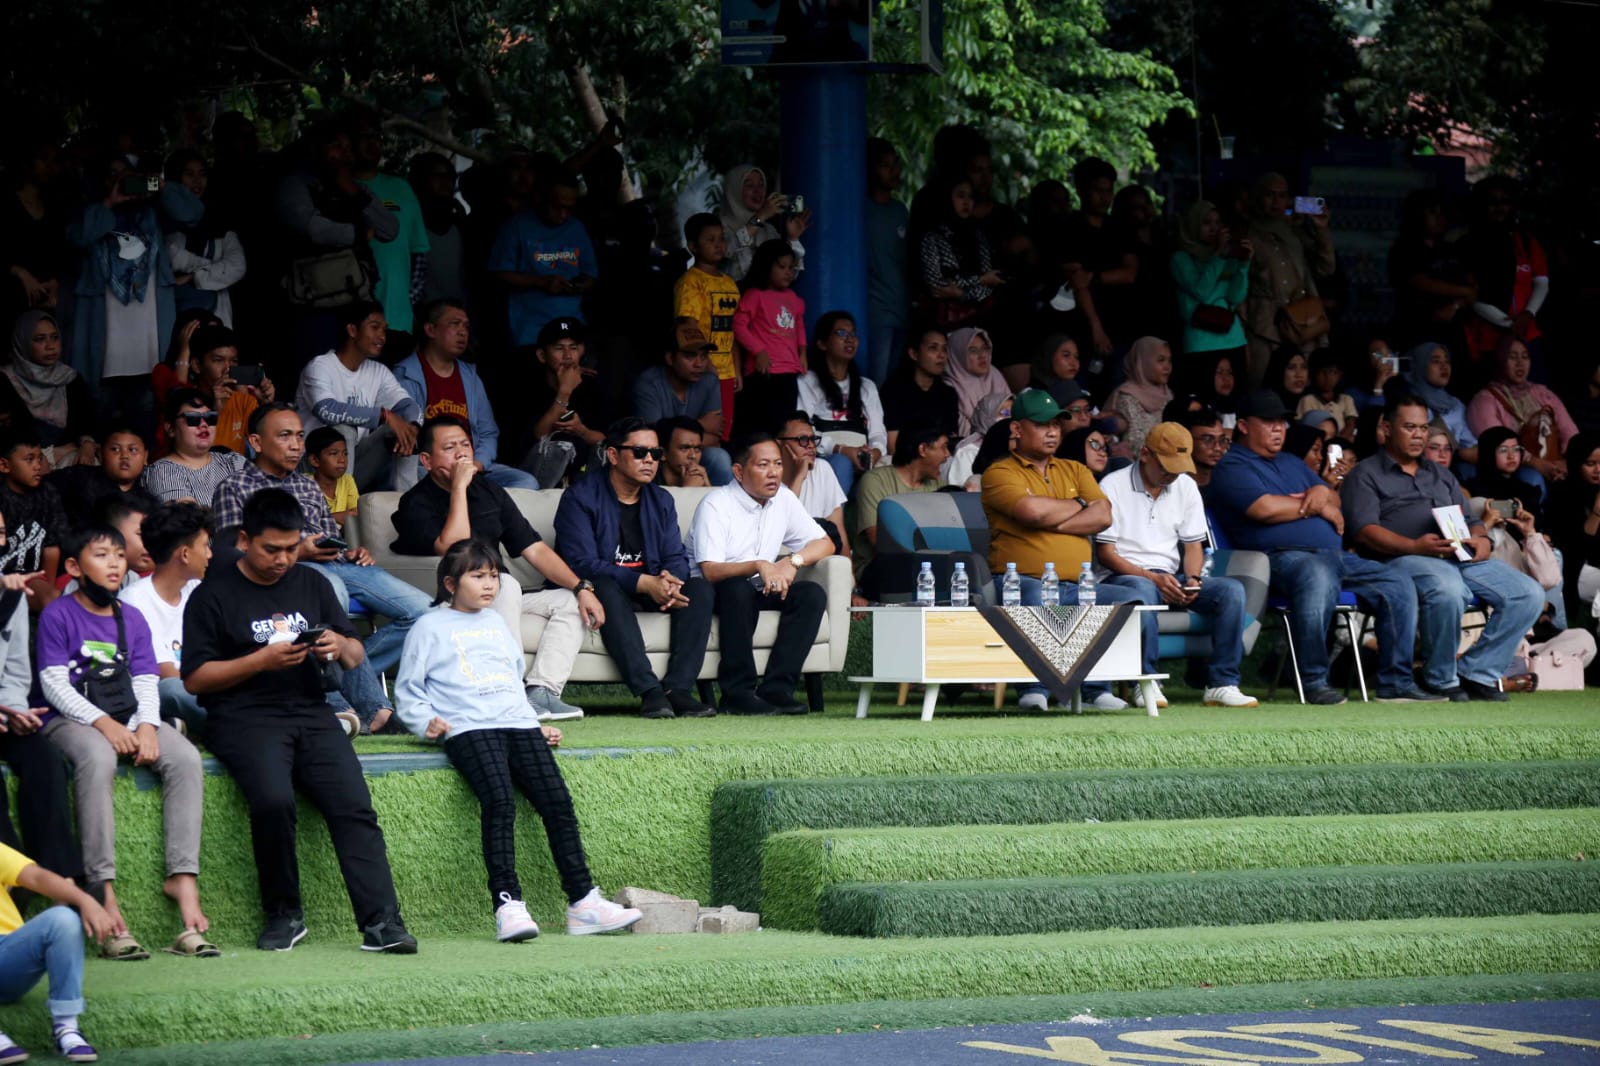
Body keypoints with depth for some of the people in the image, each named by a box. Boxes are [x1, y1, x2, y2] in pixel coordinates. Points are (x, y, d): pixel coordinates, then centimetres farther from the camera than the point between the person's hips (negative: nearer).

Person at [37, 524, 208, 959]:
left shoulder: (132, 619, 16)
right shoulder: (58, 615, 0)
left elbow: (145, 683, 9)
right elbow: (54, 685, -8)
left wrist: (146, 726, -12)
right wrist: (102, 723, -22)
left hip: (127, 721, 5)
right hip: (68, 720, -5)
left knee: (185, 757, -23)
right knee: (97, 757, -39)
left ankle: (184, 882, -30)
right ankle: (106, 899, -44)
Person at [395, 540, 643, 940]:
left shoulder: (497, 625, 30)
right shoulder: (431, 628, 12)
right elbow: (408, 691, 10)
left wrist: (537, 724, 24)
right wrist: (427, 721, -7)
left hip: (519, 725, 5)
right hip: (469, 728, -5)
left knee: (558, 801, -14)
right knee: (500, 801, -29)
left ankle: (582, 901, -15)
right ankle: (507, 904, -35)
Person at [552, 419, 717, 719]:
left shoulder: (661, 500, 12)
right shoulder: (580, 498, -9)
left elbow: (676, 557, 4)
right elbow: (582, 564, -20)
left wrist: (670, 582, -23)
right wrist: (645, 583, -30)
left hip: (651, 590, 6)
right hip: (598, 593, -6)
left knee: (699, 588, -19)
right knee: (606, 588, -38)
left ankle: (678, 688, -30)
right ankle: (649, 691, -46)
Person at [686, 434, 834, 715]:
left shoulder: (783, 500, 6)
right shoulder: (716, 505, -15)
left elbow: (824, 543, 7)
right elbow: (711, 571, -24)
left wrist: (793, 562, -13)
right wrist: (759, 566, -39)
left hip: (756, 590, 6)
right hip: (713, 594, -6)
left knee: (812, 594, -18)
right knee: (738, 588, -38)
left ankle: (776, 687, -25)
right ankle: (738, 692, -33)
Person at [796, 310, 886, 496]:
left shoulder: (867, 387, 29)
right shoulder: (807, 383, 11)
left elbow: (878, 434, 16)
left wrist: (876, 452, -9)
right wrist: (842, 450, -17)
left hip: (863, 465, 4)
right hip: (824, 460, -4)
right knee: (841, 462, -42)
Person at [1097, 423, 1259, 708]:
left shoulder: (1186, 486, 14)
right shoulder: (1113, 486, -4)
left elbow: (1193, 544, 15)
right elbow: (1105, 553, -8)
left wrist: (1192, 578, -8)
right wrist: (1152, 577, -20)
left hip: (1170, 579, 5)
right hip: (1125, 576, -5)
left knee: (1232, 590, -19)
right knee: (1142, 590, -42)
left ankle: (1222, 684, -20)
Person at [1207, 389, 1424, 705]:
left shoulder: (1291, 464, 31)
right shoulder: (1233, 467, 3)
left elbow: (1335, 501, 26)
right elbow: (1265, 508, -14)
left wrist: (1323, 493, -1)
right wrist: (1318, 508, 1)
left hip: (1338, 555, 9)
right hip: (1284, 556, -9)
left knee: (1399, 589, -1)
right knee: (1318, 579, -42)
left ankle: (1396, 683, 2)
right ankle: (1314, 683, -36)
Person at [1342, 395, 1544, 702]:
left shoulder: (1439, 474, 32)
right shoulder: (1366, 474, 11)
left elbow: (1470, 519, 28)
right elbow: (1364, 531, -5)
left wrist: (1480, 539, 1)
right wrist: (1415, 546, -20)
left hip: (1462, 556, 7)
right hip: (1402, 559, -7)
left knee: (1530, 595, -13)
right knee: (1447, 590, -40)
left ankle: (1477, 673, -9)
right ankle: (1440, 680, -20)